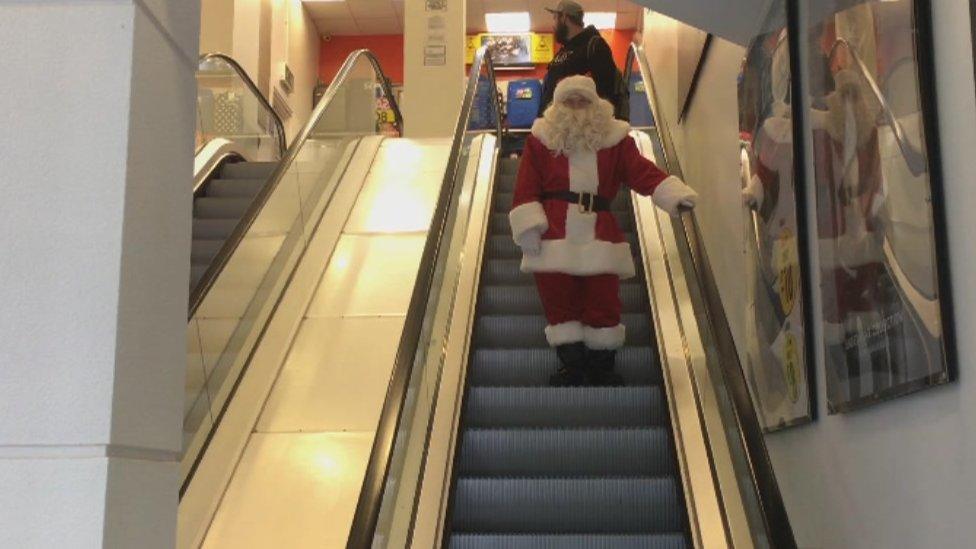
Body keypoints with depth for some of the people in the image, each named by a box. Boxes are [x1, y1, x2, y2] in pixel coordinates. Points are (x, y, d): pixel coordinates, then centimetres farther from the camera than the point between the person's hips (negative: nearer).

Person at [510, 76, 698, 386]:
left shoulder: (615, 138, 10)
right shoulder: (541, 139, 6)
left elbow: (644, 173, 1)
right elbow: (527, 190, 1)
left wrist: (677, 196, -15)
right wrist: (530, 230, -9)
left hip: (599, 243, 1)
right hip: (554, 242, 0)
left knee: (604, 306, 3)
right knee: (560, 305, 4)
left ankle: (602, 369, 19)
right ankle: (572, 367, 19)